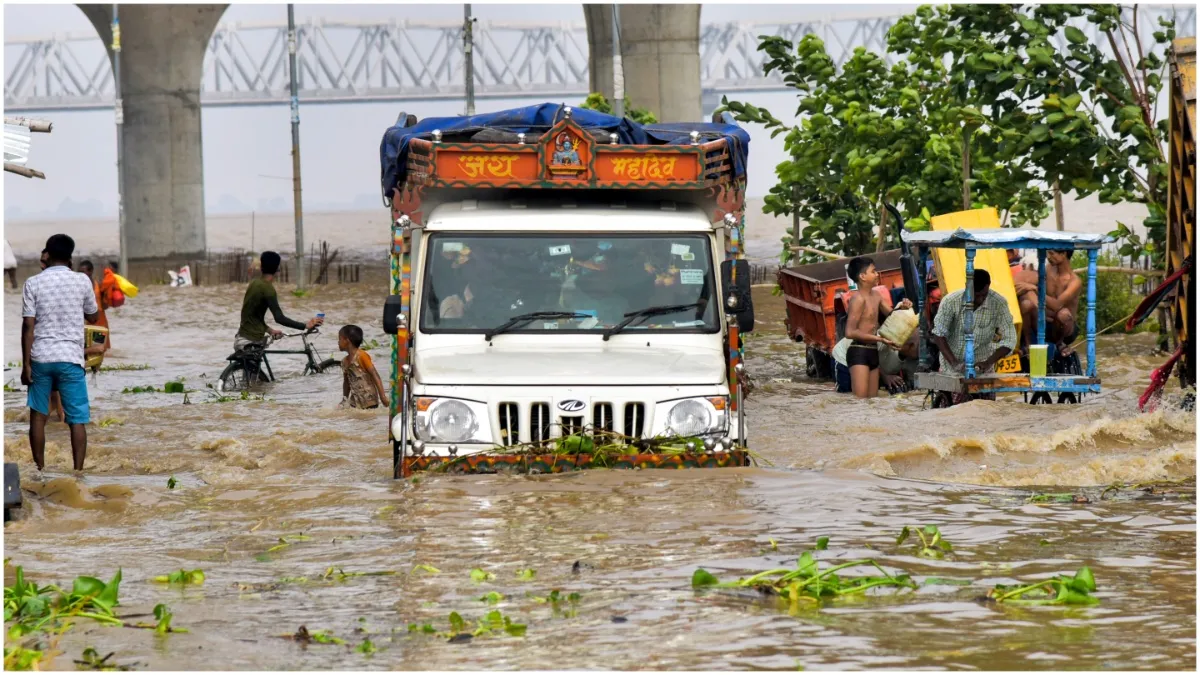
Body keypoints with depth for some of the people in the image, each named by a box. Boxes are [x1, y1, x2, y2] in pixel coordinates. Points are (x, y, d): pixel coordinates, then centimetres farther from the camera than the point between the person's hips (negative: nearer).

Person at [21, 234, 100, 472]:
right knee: (78, 418, 1)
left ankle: (40, 470, 14)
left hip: (40, 357, 1)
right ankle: (78, 472, -4)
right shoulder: (81, 281, -2)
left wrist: (26, 363, -3)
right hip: (70, 358, -1)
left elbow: (28, 326, -6)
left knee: (38, 416, 11)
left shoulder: (33, 283, -3)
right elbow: (93, 316, 12)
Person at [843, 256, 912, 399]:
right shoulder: (858, 299, -12)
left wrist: (900, 308, 10)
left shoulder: (875, 296, 13)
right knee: (860, 401, -17)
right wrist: (880, 339, -20)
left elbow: (887, 315, 32)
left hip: (873, 353, 9)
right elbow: (850, 332, -18)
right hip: (859, 353, -9)